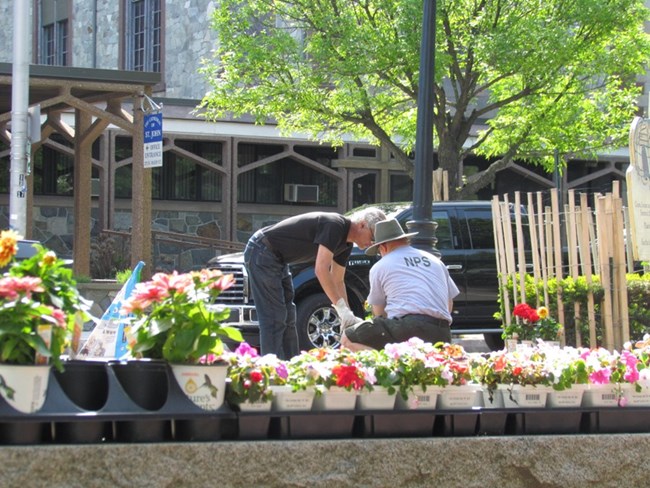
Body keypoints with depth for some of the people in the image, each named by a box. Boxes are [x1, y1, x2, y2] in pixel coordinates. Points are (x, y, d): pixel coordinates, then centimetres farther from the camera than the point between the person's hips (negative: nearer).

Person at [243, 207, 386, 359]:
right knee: (274, 318, -13)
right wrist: (342, 308, -28)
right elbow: (321, 270, -29)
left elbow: (337, 281, 13)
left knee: (288, 318, 9)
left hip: (277, 259, 11)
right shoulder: (334, 225, -23)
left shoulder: (346, 243, 8)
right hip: (261, 253, -11)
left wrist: (348, 316, 4)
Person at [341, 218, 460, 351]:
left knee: (347, 339, 3)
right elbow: (449, 304, 27)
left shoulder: (379, 267, 11)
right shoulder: (435, 261, 25)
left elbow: (379, 313, 19)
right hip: (442, 335, 6)